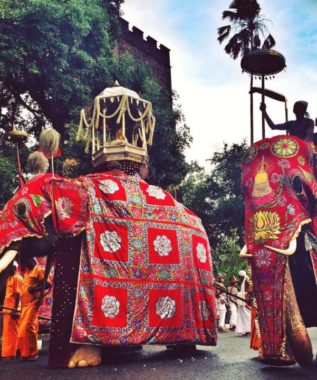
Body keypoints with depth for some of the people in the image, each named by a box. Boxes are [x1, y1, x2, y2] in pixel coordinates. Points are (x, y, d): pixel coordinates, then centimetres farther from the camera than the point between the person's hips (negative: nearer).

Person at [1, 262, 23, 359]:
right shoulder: (9, 278, 17)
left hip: (12, 310, -9)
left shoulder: (17, 278, -10)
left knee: (11, 332, -5)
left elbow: (18, 294, -17)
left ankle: (11, 353, 0)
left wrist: (15, 310, -21)